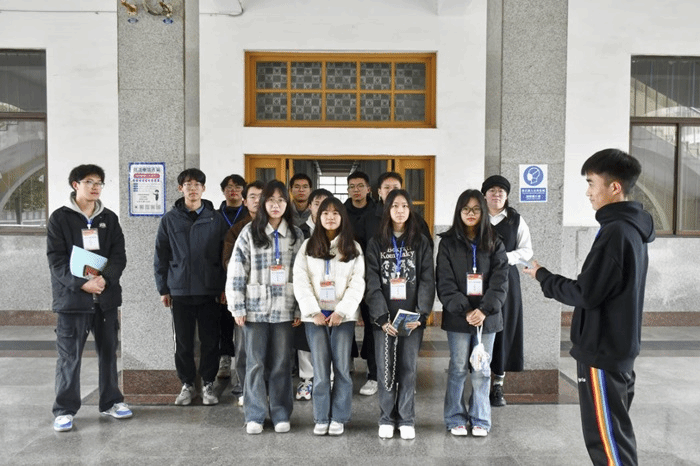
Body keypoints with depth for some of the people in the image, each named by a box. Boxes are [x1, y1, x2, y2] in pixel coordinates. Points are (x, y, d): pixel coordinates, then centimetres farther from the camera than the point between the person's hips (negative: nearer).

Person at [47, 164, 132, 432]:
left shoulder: (109, 218, 9)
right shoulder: (60, 218, 0)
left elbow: (119, 256, 3)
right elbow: (56, 260, -7)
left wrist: (105, 278, -16)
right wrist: (81, 283, -20)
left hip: (106, 296, 4)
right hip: (71, 297, -3)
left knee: (109, 351, 12)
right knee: (69, 356, 2)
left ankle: (110, 402, 26)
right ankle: (65, 410, 16)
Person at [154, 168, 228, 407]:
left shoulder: (216, 219, 3)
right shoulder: (170, 219, 4)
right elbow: (161, 256, 5)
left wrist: (224, 288, -2)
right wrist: (163, 289, 2)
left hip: (210, 290, 0)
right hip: (180, 290, 1)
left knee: (210, 340, 5)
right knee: (183, 341, 8)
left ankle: (208, 384, 19)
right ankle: (187, 384, 23)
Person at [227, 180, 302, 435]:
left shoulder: (296, 235, 6)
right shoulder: (249, 232, 0)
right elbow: (236, 270, -1)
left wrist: (299, 309, 1)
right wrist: (237, 308, -5)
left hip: (284, 308, 1)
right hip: (255, 308, -1)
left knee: (282, 363, 7)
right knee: (255, 362, 5)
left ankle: (281, 414, 20)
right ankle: (255, 416, 18)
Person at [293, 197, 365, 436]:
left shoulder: (353, 248, 7)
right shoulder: (308, 246, 8)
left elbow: (357, 283, -1)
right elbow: (300, 281, 0)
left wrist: (341, 311, -11)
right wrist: (313, 311, -10)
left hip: (343, 315, 0)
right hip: (315, 316, 0)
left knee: (342, 367, 1)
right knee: (320, 369, 1)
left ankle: (339, 418, 14)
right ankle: (321, 418, 14)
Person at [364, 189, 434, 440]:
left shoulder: (421, 243, 7)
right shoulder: (376, 243, 6)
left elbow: (427, 281, 1)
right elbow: (372, 283, -1)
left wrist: (421, 314, -11)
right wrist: (382, 317, -12)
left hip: (412, 318, 0)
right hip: (384, 317, 0)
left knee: (408, 368, 4)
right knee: (386, 368, 4)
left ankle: (406, 420, 17)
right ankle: (387, 419, 17)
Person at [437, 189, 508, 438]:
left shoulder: (494, 243, 6)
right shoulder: (448, 243, 2)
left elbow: (500, 281, -1)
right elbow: (445, 283, -5)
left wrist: (484, 310, -15)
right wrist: (464, 310, -16)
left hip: (487, 317, 1)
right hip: (457, 317, -1)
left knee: (482, 370, 8)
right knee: (458, 368, 6)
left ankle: (480, 420, 21)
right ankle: (455, 419, 20)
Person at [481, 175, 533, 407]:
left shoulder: (516, 220, 8)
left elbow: (527, 251, 6)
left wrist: (505, 257, -10)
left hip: (506, 279, 1)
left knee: (503, 329, 2)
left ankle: (498, 385, 13)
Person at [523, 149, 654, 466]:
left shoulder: (615, 231, -21)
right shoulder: (633, 229, 10)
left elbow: (586, 294, -21)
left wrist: (542, 276, -8)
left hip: (603, 351, -10)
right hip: (618, 348, 10)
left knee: (605, 439, 0)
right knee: (614, 434, 19)